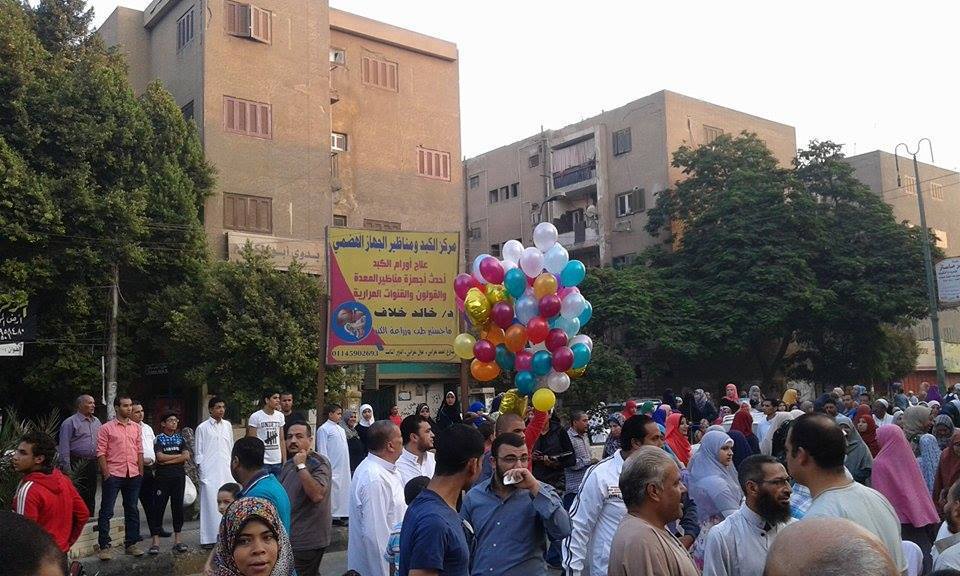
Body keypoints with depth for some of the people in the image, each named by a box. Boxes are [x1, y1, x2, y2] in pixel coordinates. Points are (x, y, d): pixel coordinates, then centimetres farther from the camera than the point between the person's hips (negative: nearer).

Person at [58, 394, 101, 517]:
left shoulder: (96, 422, 15)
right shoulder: (70, 422, -5)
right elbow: (64, 447, -9)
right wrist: (66, 468, -14)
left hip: (92, 464, 6)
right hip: (76, 464, -6)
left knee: (90, 496, 11)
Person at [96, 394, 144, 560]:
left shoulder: (136, 427, 10)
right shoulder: (106, 428, -3)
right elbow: (101, 453, -6)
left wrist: (141, 472, 8)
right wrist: (106, 474, -11)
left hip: (133, 475, 5)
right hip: (113, 475, -5)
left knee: (132, 510, 10)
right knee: (106, 511, -1)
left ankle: (131, 544, 19)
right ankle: (104, 546, 6)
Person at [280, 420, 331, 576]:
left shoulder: (319, 463, -15)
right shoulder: (288, 464, 11)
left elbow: (317, 495, -31)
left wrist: (301, 466, -27)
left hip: (306, 543, -8)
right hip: (287, 538, 8)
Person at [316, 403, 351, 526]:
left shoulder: (341, 429, 16)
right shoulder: (324, 429, -8)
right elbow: (322, 451, -11)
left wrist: (348, 465, 17)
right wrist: (327, 467, -15)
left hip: (344, 467, 8)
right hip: (333, 468, -8)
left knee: (344, 488, 9)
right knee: (332, 489, -8)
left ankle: (341, 514, 17)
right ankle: (333, 516, -2)